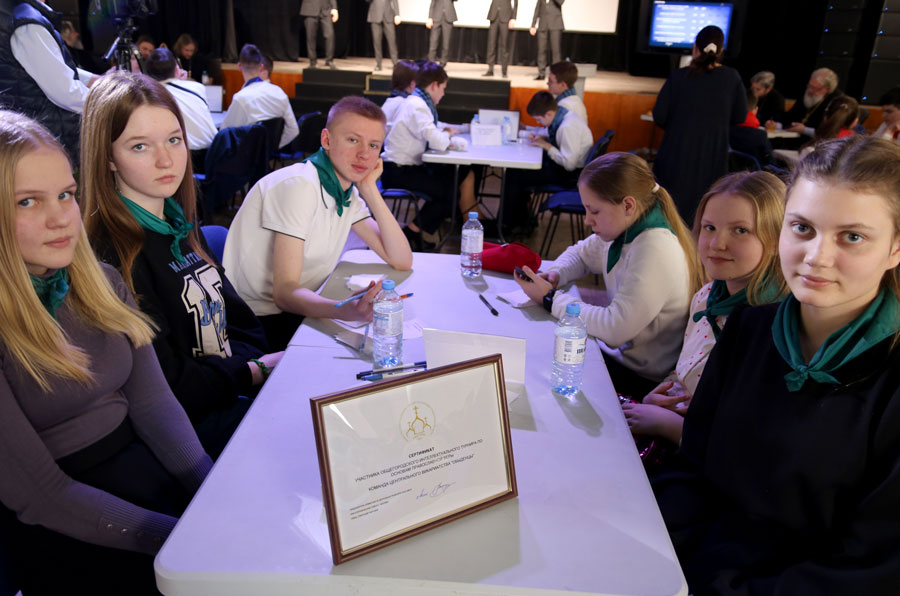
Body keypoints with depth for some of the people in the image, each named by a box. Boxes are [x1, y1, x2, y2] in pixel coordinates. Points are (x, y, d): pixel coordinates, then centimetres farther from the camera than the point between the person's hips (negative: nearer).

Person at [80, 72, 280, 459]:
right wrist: (258, 371, -10)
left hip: (231, 394, 8)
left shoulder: (179, 225, 11)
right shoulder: (109, 254, -18)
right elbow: (167, 383, -18)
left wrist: (265, 361, -5)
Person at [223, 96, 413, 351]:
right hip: (257, 323, -8)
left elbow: (402, 261, 0)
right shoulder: (299, 186, -19)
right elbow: (284, 291, -25)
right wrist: (348, 310, -44)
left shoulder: (349, 194, 7)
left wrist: (370, 190, -8)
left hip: (296, 312, 8)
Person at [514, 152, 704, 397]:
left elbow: (615, 329, -32)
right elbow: (580, 253, 18)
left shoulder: (656, 250, -28)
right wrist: (555, 275, -5)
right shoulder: (624, 228, -2)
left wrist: (551, 298, -23)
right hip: (618, 349, 8)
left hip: (640, 377, -8)